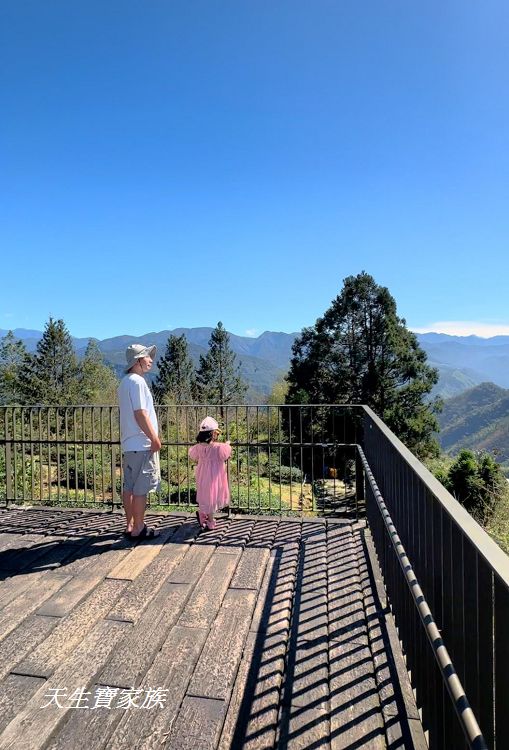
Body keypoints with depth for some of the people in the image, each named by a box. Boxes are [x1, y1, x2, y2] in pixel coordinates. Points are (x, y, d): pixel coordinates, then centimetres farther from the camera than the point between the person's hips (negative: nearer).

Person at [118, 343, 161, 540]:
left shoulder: (124, 382, 16)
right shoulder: (137, 381, -15)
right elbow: (140, 413, -21)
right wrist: (154, 439, -16)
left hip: (129, 443, 10)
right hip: (142, 444, -10)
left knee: (129, 486, 13)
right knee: (141, 488, -2)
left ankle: (130, 525, 22)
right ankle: (138, 529, 5)